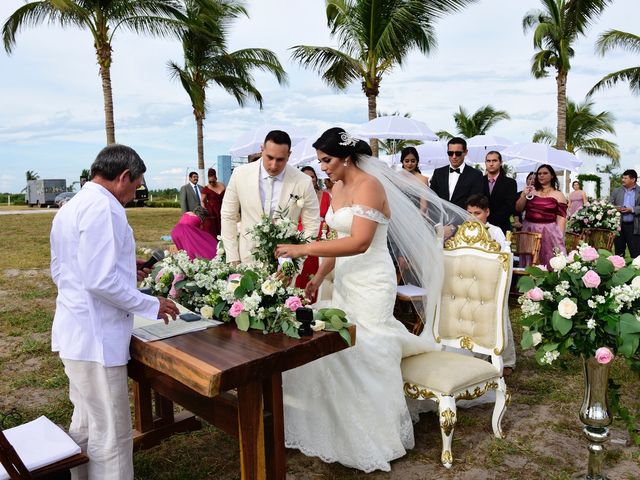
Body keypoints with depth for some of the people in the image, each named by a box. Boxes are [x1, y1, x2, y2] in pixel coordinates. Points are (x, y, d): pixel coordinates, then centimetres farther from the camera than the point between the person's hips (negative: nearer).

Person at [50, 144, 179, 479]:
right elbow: (101, 281, -25)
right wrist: (152, 305, -14)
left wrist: (125, 273, 18)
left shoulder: (70, 208, 12)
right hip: (96, 338, -10)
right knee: (112, 435, 1)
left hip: (74, 334, 10)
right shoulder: (104, 208, -18)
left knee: (85, 424, 23)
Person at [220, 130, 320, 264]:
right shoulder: (240, 174, -8)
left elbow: (312, 226, -3)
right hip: (247, 258, 1)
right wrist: (232, 258, -1)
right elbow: (228, 217, 1)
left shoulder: (303, 182, -12)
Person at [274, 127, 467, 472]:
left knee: (366, 354, 1)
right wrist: (319, 277, 9)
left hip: (371, 284, -8)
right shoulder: (337, 188, 11)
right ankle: (345, 427, 28)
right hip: (345, 282, 8)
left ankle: (372, 439, 21)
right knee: (340, 349, 10)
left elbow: (359, 242, -27)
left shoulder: (369, 186, -16)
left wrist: (303, 249, -28)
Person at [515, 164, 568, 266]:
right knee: (530, 264, 9)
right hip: (529, 230, 2)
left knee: (549, 262, 2)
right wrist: (524, 195, -9)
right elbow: (518, 209, 6)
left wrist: (560, 237, -11)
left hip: (549, 232, -2)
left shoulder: (558, 195, 2)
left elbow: (561, 217, -3)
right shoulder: (530, 191, 8)